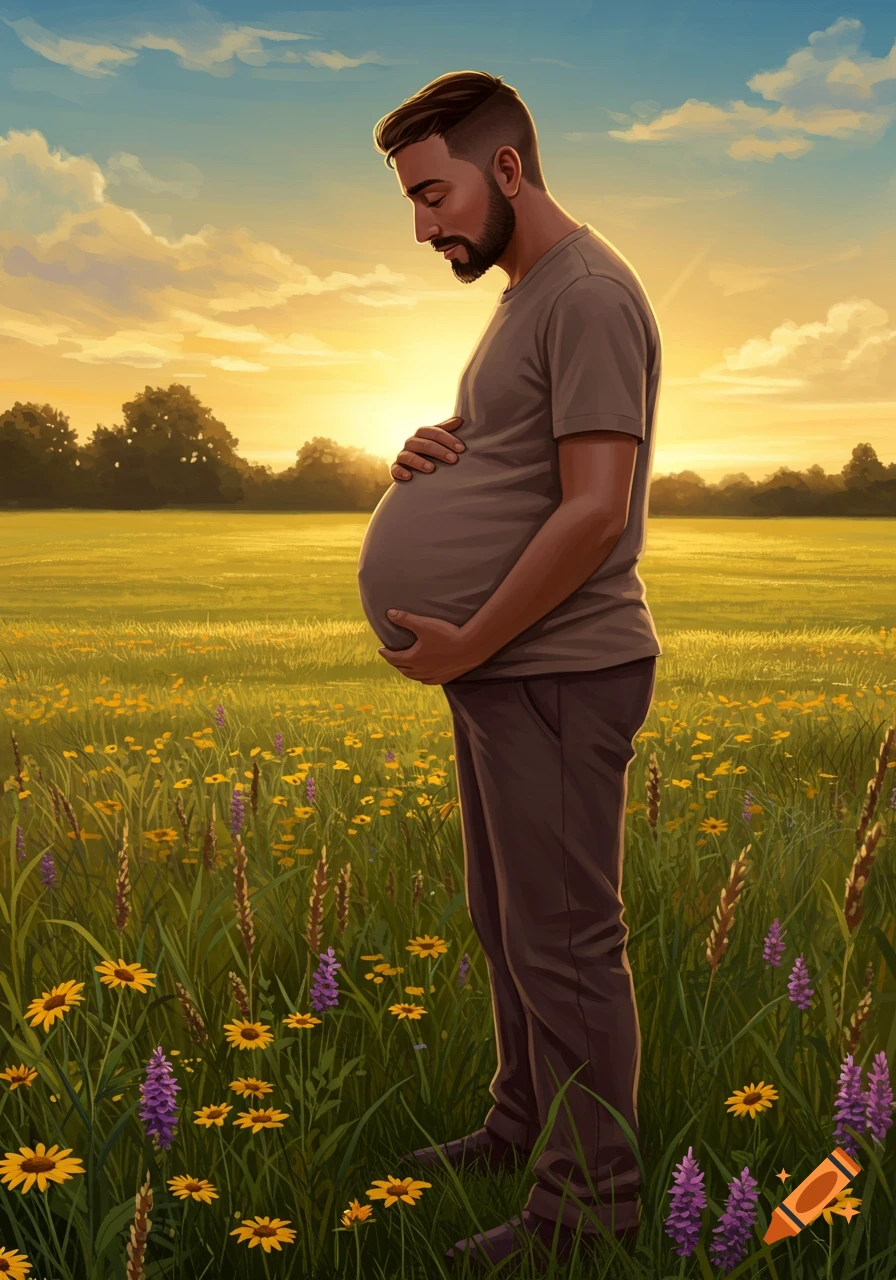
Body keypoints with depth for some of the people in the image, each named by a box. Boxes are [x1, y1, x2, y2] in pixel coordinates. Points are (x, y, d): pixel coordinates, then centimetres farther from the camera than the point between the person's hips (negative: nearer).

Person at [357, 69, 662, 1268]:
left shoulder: (590, 296, -14)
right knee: (508, 923, 18)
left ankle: (594, 1201, 11)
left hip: (557, 674, -10)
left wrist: (464, 644, -16)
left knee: (562, 940, -2)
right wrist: (426, 460, 2)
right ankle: (523, 1126, 34)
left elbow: (595, 510, -22)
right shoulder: (522, 294, 18)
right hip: (503, 670, 10)